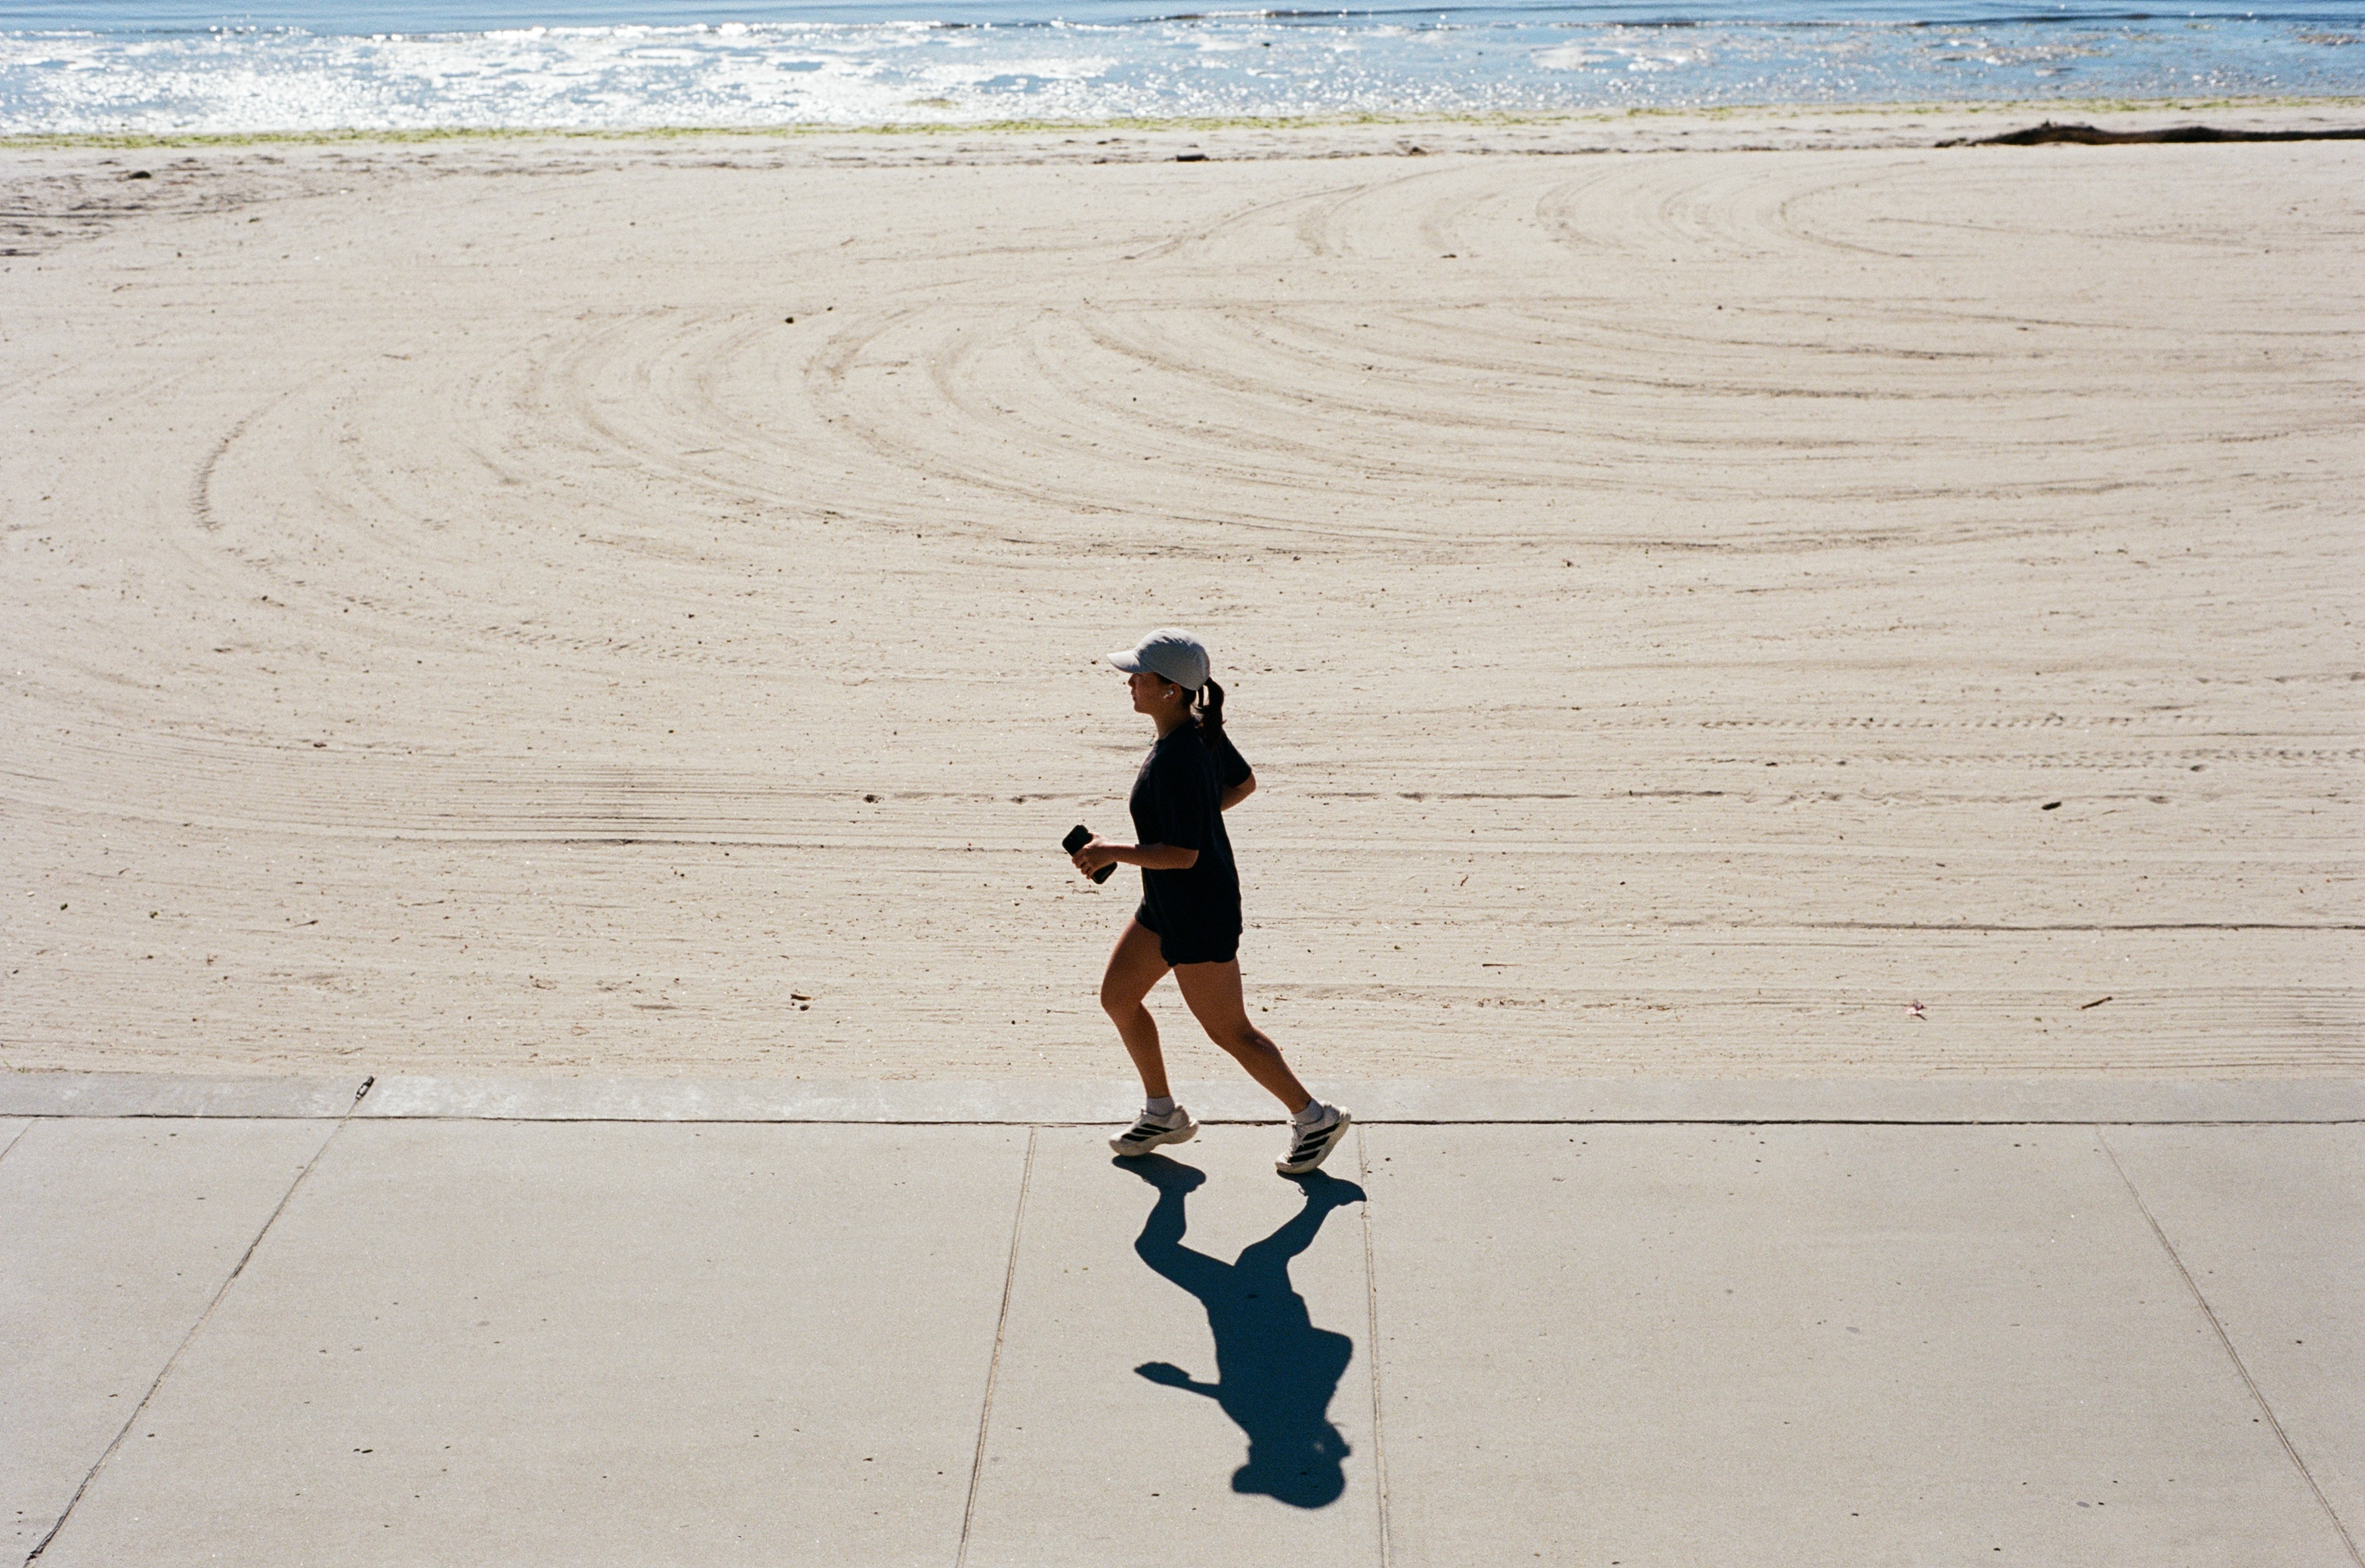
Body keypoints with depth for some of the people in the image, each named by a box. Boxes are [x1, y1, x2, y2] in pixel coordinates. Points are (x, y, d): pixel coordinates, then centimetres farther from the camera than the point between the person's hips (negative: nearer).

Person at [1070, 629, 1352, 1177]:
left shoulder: (1177, 762, -29)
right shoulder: (1202, 731, -1)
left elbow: (1182, 854, -29)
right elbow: (1243, 782, 14)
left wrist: (1111, 852, -21)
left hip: (1198, 915, -10)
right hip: (1166, 906, 10)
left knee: (1229, 1030, 5)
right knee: (1117, 997, 17)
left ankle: (1314, 1120, 22)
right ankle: (1162, 1115, 32)